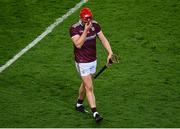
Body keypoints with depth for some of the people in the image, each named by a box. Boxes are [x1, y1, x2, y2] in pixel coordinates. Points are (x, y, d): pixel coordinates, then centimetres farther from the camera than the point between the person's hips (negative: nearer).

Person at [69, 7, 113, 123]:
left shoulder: (95, 25, -4)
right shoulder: (74, 28, -18)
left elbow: (103, 39, -2)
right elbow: (78, 44, -28)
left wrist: (110, 53, -14)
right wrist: (86, 30, -33)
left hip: (93, 60, 6)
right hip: (82, 62, -6)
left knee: (85, 84, 21)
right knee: (89, 87, -10)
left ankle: (79, 104, 42)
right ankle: (95, 113, -12)